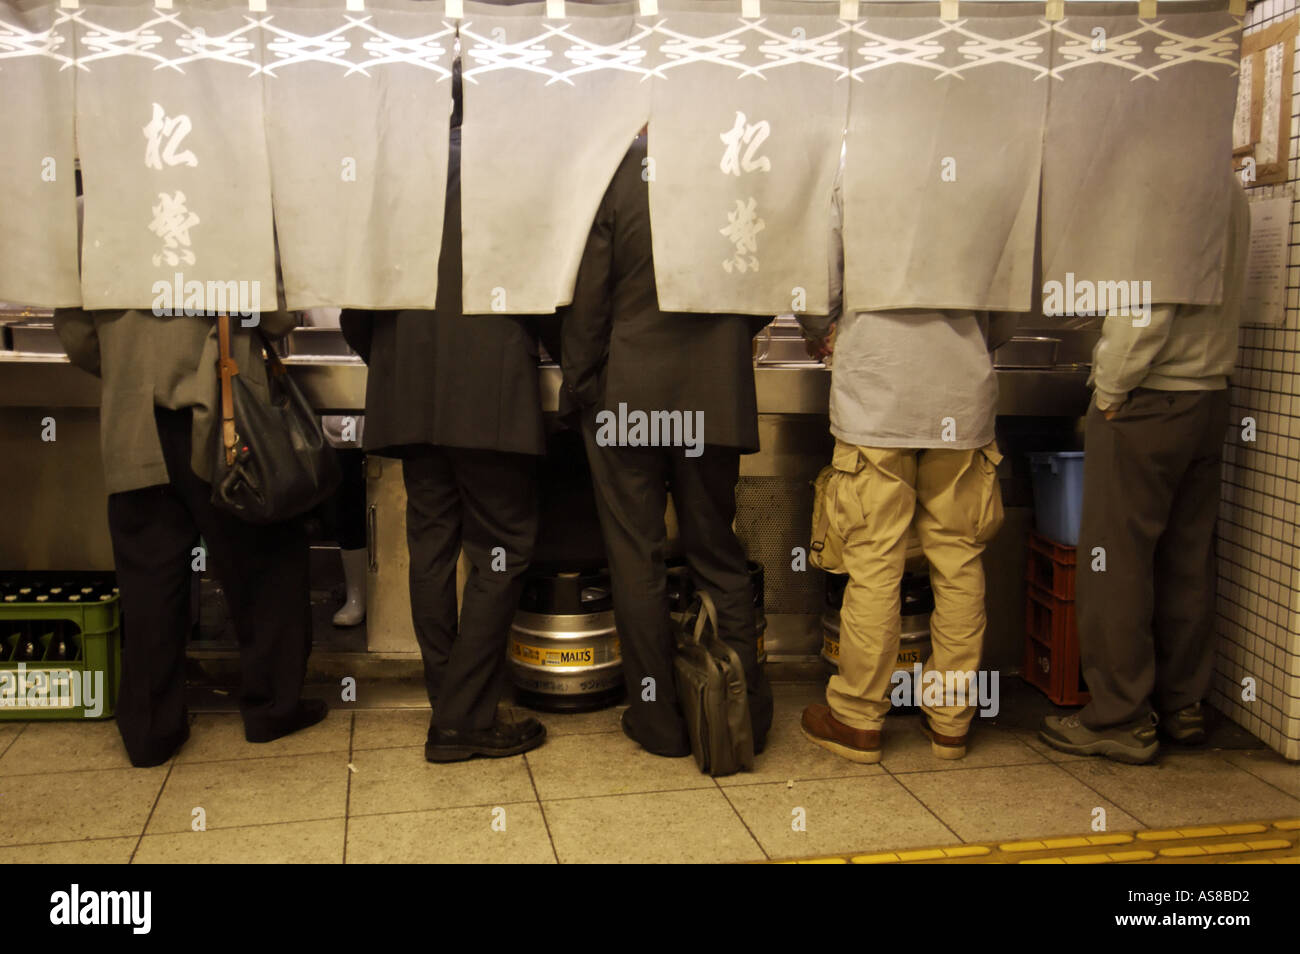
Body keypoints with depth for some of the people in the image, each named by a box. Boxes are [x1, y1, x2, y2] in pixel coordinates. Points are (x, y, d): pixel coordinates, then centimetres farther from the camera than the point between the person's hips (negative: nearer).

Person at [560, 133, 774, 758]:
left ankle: (658, 719, 17)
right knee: (718, 556, 14)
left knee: (637, 560, 8)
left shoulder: (613, 170, -9)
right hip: (717, 397, 3)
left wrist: (578, 384, 3)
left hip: (627, 396, -2)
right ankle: (744, 715, 19)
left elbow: (586, 296, -8)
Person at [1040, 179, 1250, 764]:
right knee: (1187, 558, 14)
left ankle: (1120, 719, 6)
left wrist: (1110, 388, -13)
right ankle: (1182, 705, 24)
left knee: (1116, 558, -1)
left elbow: (1149, 306, -22)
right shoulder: (1231, 190, 12)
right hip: (1209, 398, 9)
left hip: (1149, 401, -9)